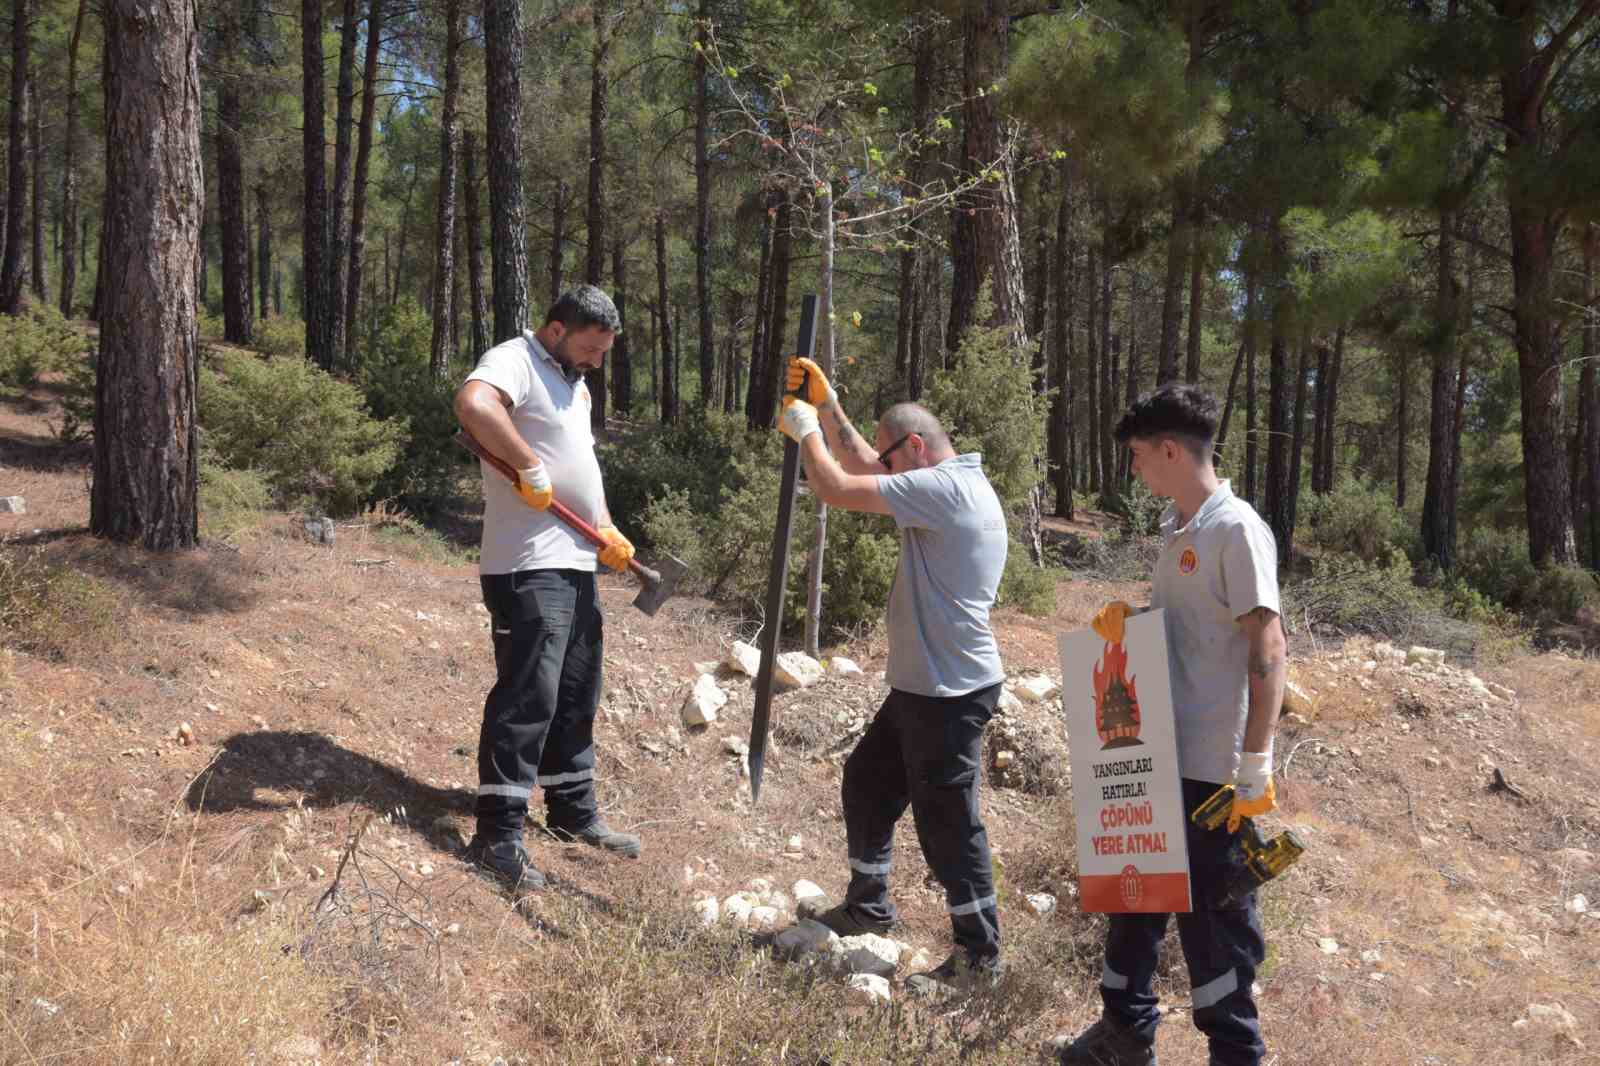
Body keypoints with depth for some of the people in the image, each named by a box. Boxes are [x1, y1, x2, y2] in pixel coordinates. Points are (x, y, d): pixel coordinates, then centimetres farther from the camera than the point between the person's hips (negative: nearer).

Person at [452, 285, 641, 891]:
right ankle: (498, 837, -3)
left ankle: (573, 814, 29)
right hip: (528, 568, -10)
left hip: (577, 566, 10)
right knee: (527, 698, -10)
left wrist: (608, 531, 12)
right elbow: (472, 406, -35)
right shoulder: (514, 362, -12)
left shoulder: (570, 382, 19)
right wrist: (530, 468, -28)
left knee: (576, 699, 16)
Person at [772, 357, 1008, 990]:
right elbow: (860, 465, 24)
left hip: (952, 692, -11)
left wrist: (806, 430, -4)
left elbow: (835, 487, -20)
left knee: (946, 821, -2)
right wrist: (827, 406, 16)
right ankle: (867, 906, 37)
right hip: (920, 684, 11)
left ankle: (979, 953, 11)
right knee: (866, 783, 21)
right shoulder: (952, 484, 12)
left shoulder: (945, 487, -20)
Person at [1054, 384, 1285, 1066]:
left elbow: (1267, 646, -20)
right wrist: (1124, 618, 4)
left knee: (1212, 912, 2)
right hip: (1155, 753, 9)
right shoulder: (1174, 527, 12)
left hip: (1211, 766, -9)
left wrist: (1256, 762, -23)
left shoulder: (1236, 529, -15)